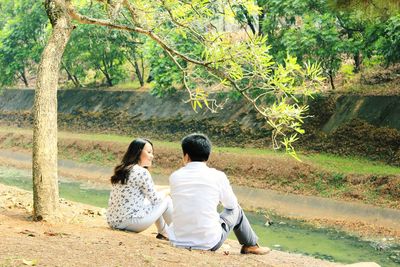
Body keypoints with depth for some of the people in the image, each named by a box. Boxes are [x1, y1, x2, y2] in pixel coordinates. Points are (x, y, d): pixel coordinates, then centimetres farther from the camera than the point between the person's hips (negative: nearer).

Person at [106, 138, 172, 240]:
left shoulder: (121, 170, 10)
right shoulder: (142, 172, -15)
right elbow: (154, 199, -7)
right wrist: (165, 193, 14)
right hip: (132, 222, -8)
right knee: (166, 199, 10)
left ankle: (163, 233, 41)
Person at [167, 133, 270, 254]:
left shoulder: (174, 176, -1)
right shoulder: (217, 176, -7)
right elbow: (232, 204, 9)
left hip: (178, 241, 2)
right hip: (209, 243, -2)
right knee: (236, 210, 23)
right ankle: (250, 245, 41)